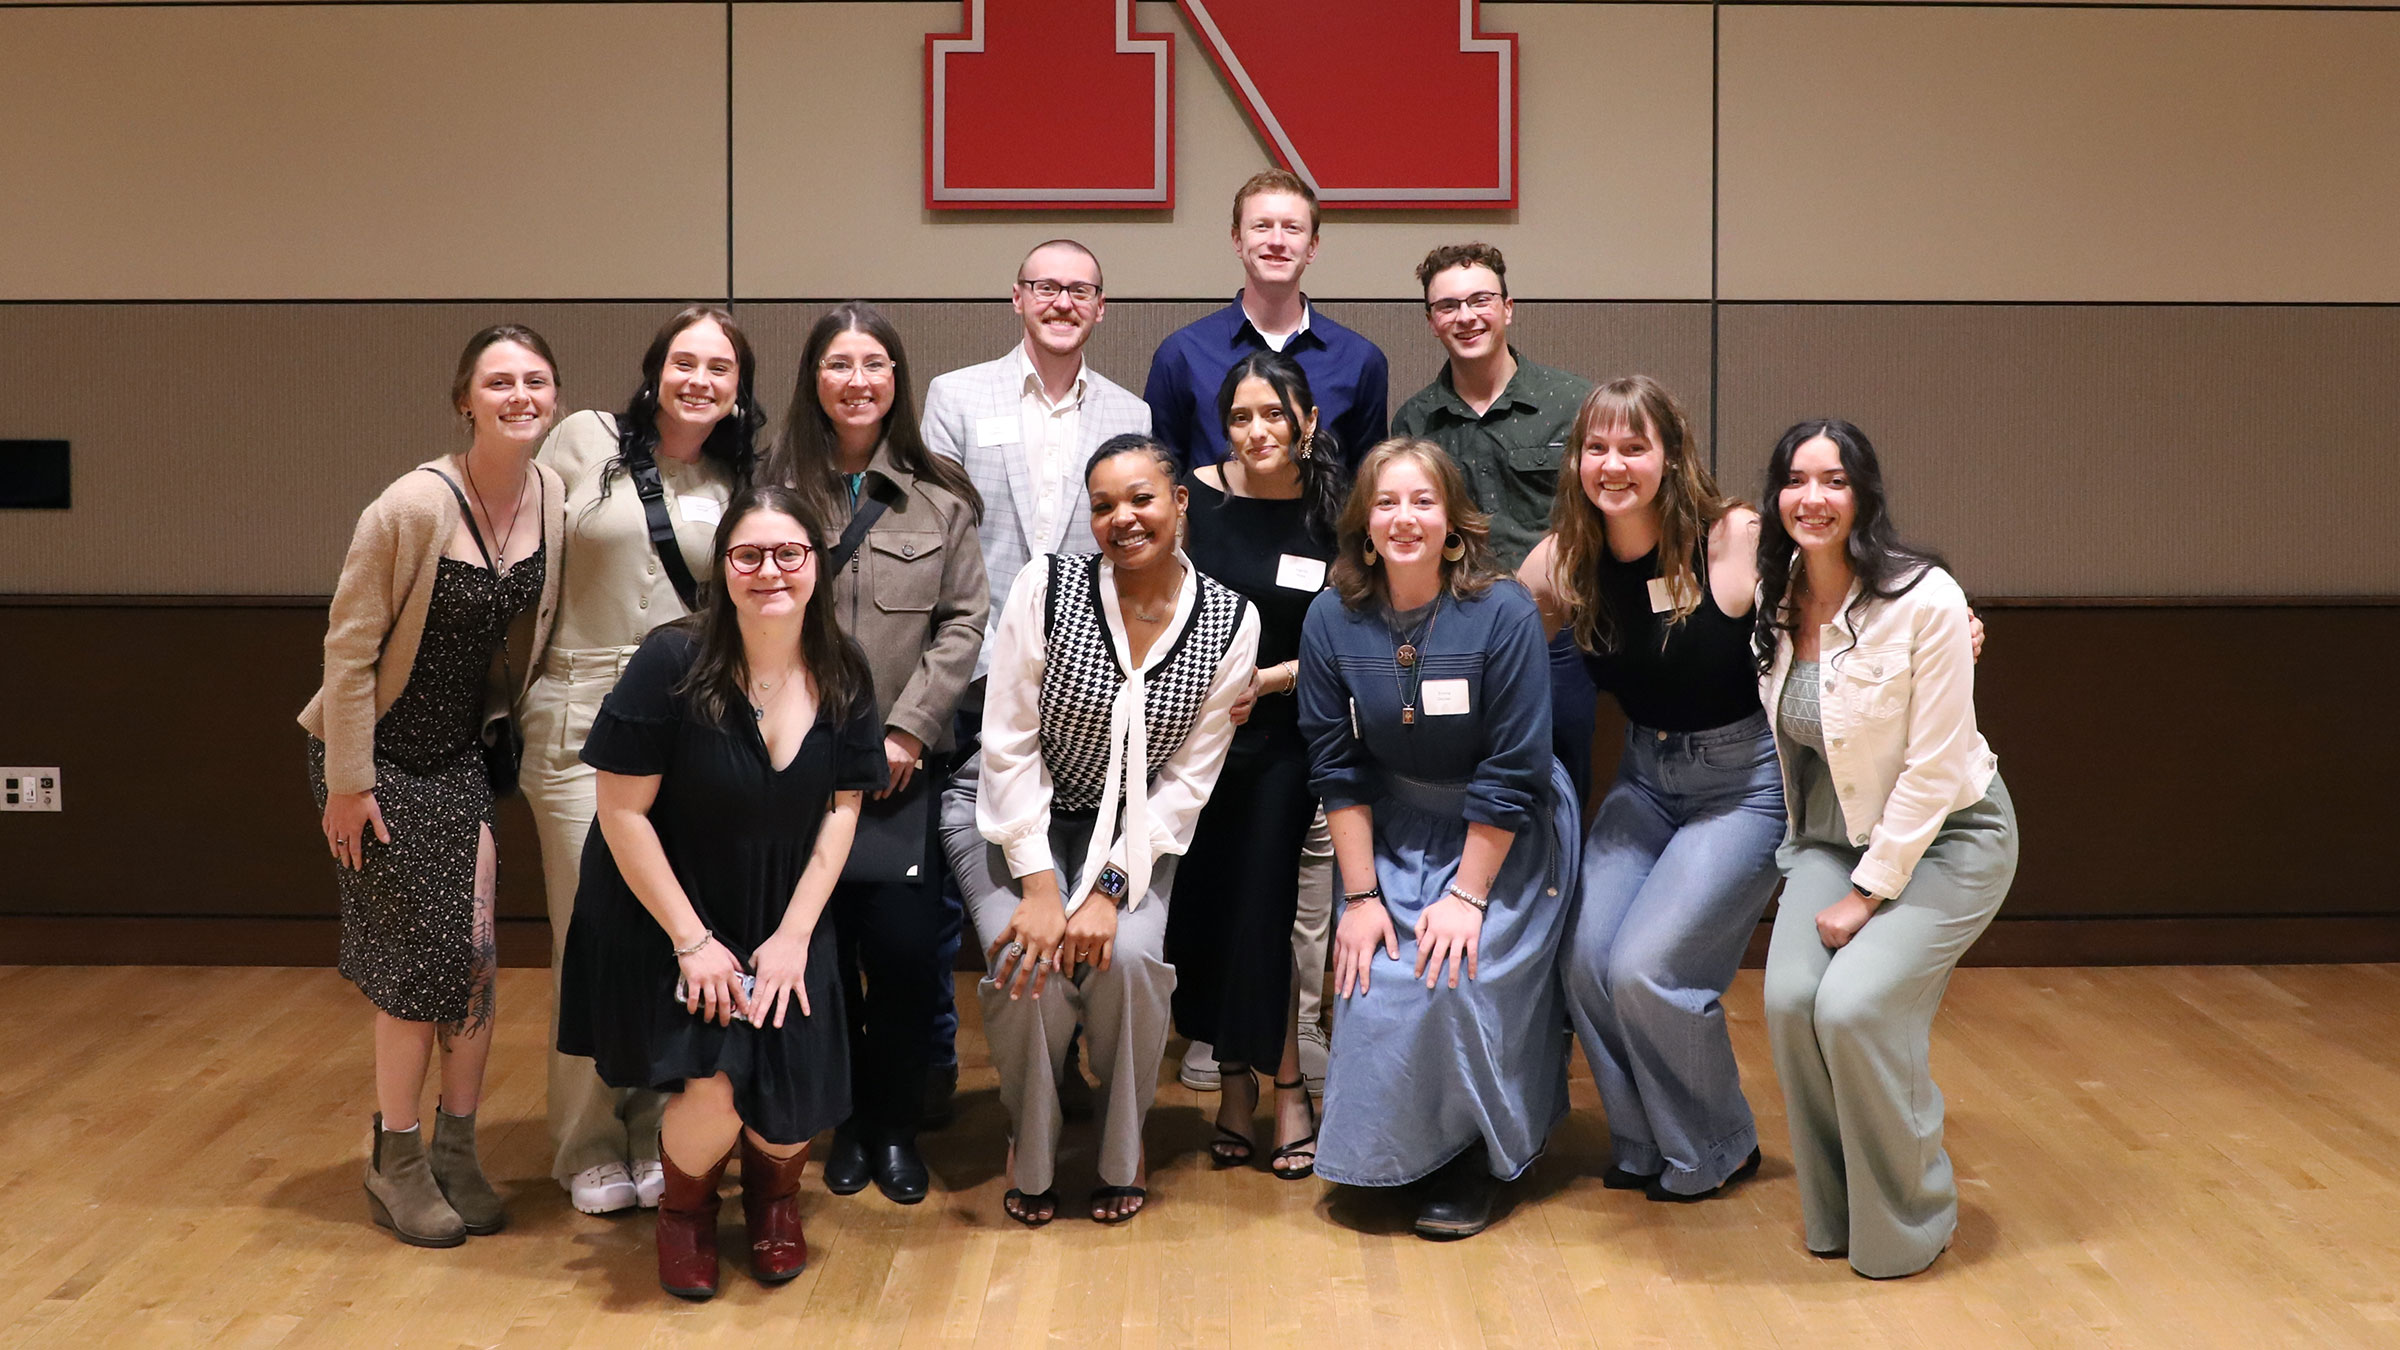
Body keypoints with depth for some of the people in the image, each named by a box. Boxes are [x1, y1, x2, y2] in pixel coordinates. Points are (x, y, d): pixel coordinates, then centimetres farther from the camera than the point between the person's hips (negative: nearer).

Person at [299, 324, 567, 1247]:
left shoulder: (554, 499, -6)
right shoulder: (415, 505, -22)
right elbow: (350, 645, -17)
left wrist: (503, 725, 9)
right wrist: (347, 782, -16)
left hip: (464, 753, 5)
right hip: (380, 755, -5)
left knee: (477, 955, 2)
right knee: (420, 960, 0)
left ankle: (456, 1152, 19)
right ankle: (395, 1162, 17)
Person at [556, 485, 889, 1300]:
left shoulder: (843, 679, -5)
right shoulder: (672, 663, -19)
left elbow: (841, 809, 0)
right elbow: (621, 809, -16)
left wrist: (793, 936, -9)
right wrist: (692, 940, -15)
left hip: (784, 918, 4)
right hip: (666, 917, -3)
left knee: (792, 1095, -13)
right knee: (715, 1089, -21)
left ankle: (774, 1187, 25)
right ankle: (684, 1205, 16)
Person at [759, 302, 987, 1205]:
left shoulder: (939, 498, 5)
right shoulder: (775, 487, 2)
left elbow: (963, 623, 2)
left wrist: (908, 729, -7)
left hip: (904, 761, 0)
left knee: (904, 945, -6)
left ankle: (894, 1124, 15)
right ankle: (844, 1121, 23)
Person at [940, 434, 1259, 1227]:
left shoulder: (1231, 621, -10)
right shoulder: (1049, 585, -15)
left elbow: (1188, 778, -7)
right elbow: (1010, 745, -14)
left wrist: (1110, 888, -18)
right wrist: (1040, 886, -19)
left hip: (1131, 829, 1)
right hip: (1011, 815, -1)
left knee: (1128, 958, -26)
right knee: (1030, 967, -25)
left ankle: (1124, 1149, 2)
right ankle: (1029, 1152, 4)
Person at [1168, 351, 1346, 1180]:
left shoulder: (1334, 517, -4)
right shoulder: (1196, 497, -2)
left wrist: (1267, 679, -14)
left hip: (1284, 744, -1)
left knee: (1273, 913, -4)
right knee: (1201, 910, 3)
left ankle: (1287, 1087, 12)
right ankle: (1234, 1080, 20)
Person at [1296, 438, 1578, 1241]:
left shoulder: (1504, 614, -18)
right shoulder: (1333, 620, -8)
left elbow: (1512, 774, -17)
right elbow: (1337, 768, -4)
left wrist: (1467, 895, -19)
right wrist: (1360, 895, -9)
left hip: (1505, 835, -3)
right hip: (1395, 833, 3)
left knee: (1461, 979, -21)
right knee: (1375, 985, -15)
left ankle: (1474, 1160, 2)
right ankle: (1387, 1153, 11)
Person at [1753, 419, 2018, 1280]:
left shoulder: (1924, 600, -21)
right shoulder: (1769, 601, -3)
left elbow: (1933, 770, -19)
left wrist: (1867, 894, -18)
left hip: (1945, 838, -5)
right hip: (1830, 836, 5)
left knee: (1855, 1004, -22)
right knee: (1790, 998, -17)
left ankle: (1912, 1223, 1)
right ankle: (1832, 1212, 5)